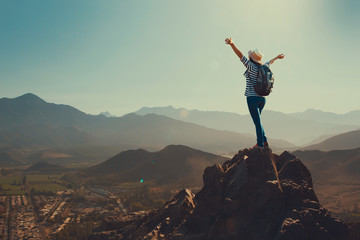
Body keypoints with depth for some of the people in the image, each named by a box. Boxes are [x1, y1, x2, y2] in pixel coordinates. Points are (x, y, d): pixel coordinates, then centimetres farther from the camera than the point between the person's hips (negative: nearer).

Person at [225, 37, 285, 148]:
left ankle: (260, 144, 0)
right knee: (257, 121, 19)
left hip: (252, 98, -8)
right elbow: (269, 62, 32)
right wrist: (277, 57, 53)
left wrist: (232, 44, -30)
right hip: (262, 98, 8)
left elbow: (241, 56, -20)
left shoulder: (251, 66, -9)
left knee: (257, 121, -4)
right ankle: (264, 141, 24)